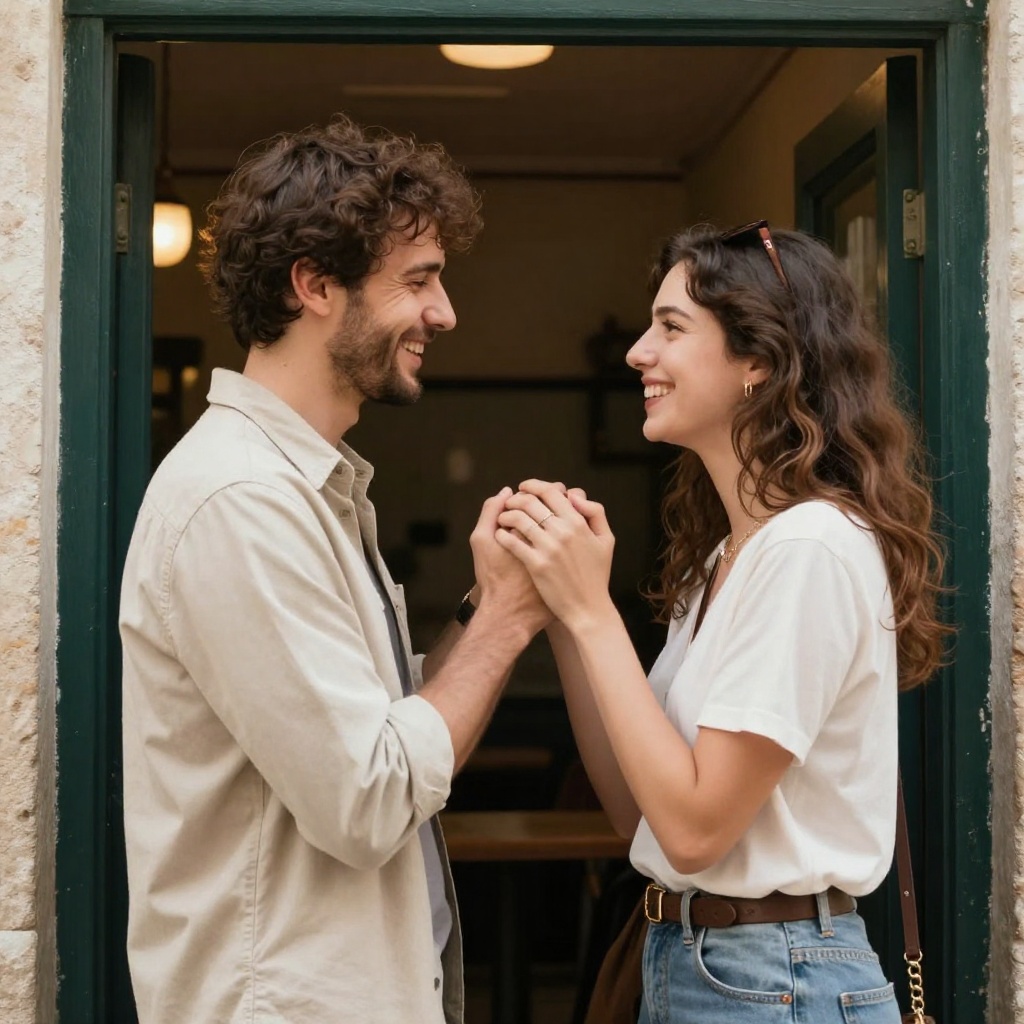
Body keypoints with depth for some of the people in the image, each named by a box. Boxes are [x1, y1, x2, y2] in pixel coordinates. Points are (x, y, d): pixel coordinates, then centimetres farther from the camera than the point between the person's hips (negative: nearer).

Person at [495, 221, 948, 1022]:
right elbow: (638, 809, 5)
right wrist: (561, 608, -3)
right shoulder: (726, 553, 9)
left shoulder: (813, 546, -19)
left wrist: (592, 610, -18)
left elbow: (695, 826, -21)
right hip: (684, 960, 9)